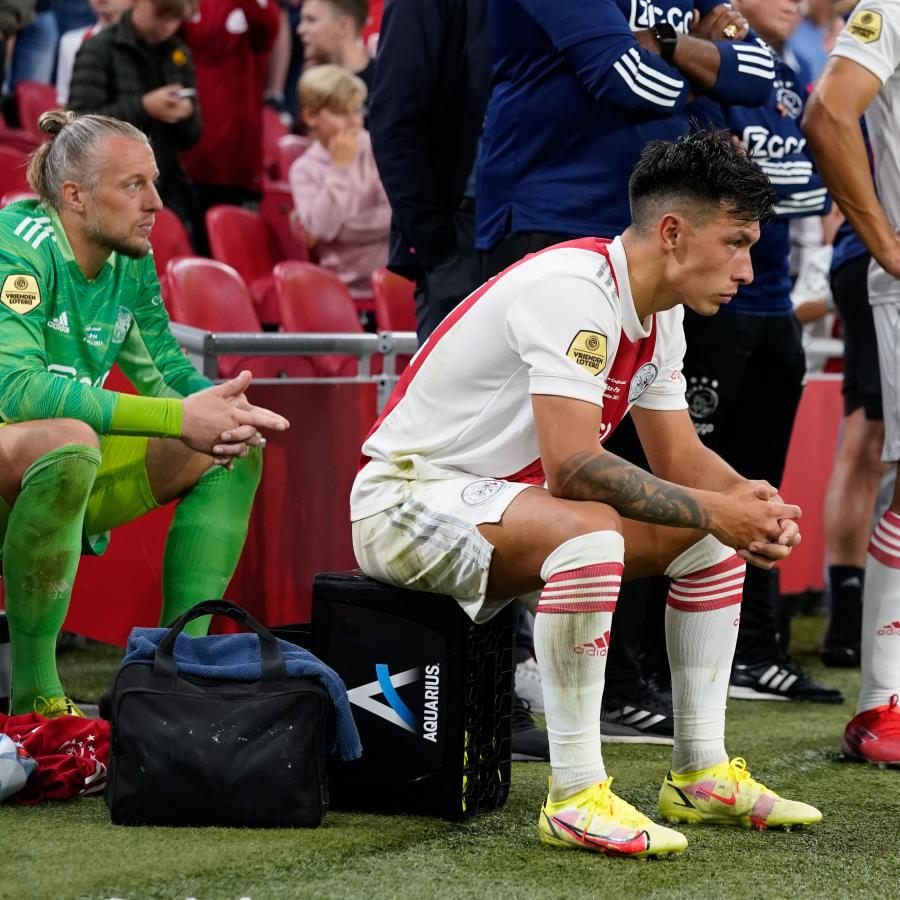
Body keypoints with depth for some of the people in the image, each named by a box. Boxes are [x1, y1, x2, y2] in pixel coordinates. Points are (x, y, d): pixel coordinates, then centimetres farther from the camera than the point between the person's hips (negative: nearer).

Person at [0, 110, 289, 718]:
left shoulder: (131, 261, 4)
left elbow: (166, 370, 8)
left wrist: (218, 406, -18)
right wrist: (178, 417, -35)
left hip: (63, 476, 8)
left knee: (236, 449, -1)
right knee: (69, 440, -39)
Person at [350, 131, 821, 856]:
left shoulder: (660, 314, 6)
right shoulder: (573, 288, -25)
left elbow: (680, 458, 10)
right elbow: (573, 463, -33)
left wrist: (749, 502, -11)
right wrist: (712, 508, -26)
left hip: (507, 498, 10)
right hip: (407, 498, -10)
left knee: (717, 530, 6)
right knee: (591, 531, -36)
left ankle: (702, 774, 7)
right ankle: (575, 798, -31)